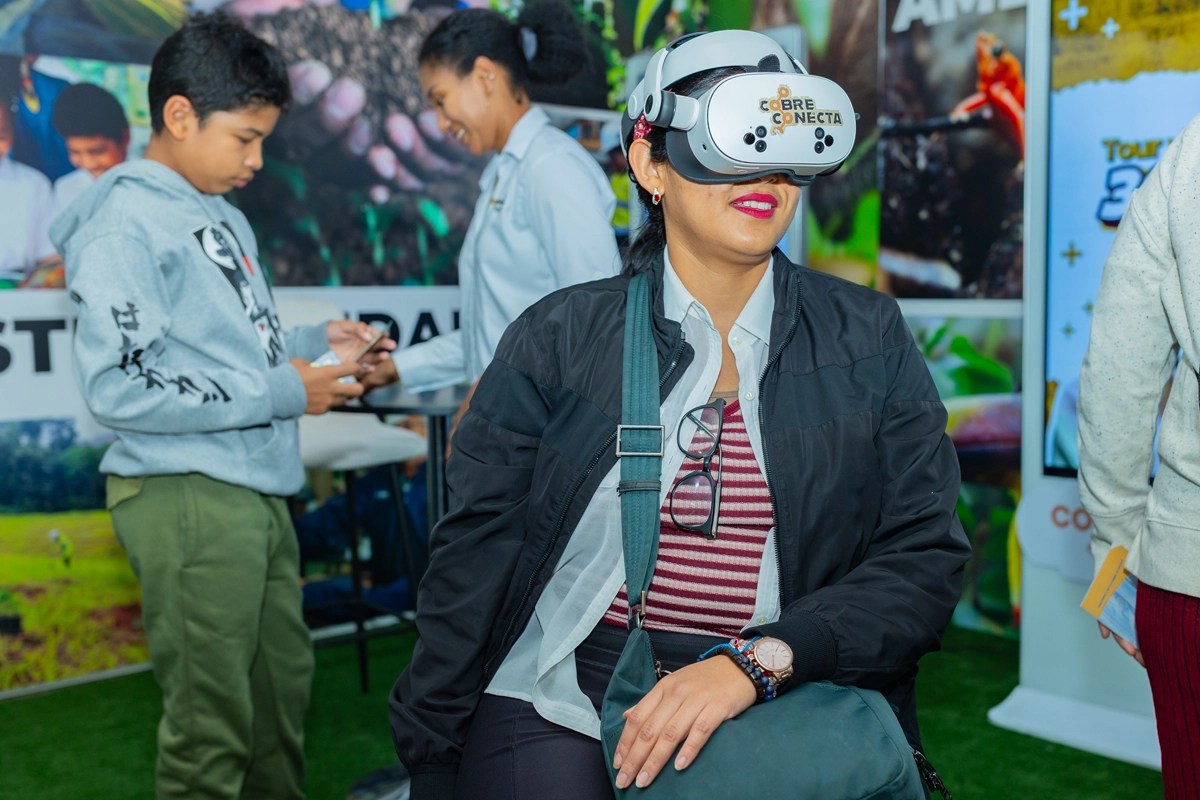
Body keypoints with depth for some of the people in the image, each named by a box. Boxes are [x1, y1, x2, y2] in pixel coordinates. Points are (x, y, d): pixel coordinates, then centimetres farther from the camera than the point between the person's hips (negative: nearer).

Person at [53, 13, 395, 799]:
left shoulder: (227, 219, 18)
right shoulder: (125, 221, -10)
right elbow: (120, 388, -19)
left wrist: (311, 343, 7)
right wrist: (280, 392, -15)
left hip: (257, 492, 9)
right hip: (186, 498, -9)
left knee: (284, 685, 17)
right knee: (212, 725, 0)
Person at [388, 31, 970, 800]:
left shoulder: (869, 342, 1)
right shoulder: (558, 339, -2)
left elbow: (925, 564, -3)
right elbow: (474, 559, 1)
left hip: (772, 716, 2)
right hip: (559, 707, -1)